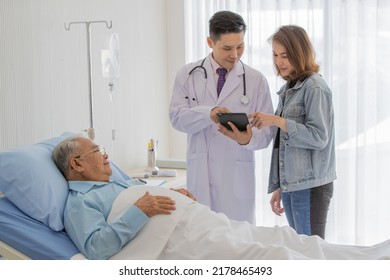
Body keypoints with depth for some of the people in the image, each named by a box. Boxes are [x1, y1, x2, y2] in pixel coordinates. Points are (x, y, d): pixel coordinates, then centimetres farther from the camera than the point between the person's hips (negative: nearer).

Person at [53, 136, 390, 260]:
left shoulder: (117, 182, 28)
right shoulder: (79, 202, -1)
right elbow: (96, 247, -18)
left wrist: (172, 194, 14)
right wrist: (140, 210, -21)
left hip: (204, 223, 10)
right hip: (179, 241, -10)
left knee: (286, 238, 0)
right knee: (270, 254, -21)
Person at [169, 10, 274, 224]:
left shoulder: (256, 80, 2)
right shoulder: (188, 74, 5)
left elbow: (266, 133, 0)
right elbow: (177, 117, -4)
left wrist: (247, 139, -22)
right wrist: (207, 113, -22)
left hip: (237, 176, 0)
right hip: (200, 174, 1)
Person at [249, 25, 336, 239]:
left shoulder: (314, 87, -9)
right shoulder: (288, 89, 15)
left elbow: (319, 137, -15)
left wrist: (277, 121, -20)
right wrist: (277, 187, 17)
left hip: (310, 186, -8)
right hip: (289, 185, 8)